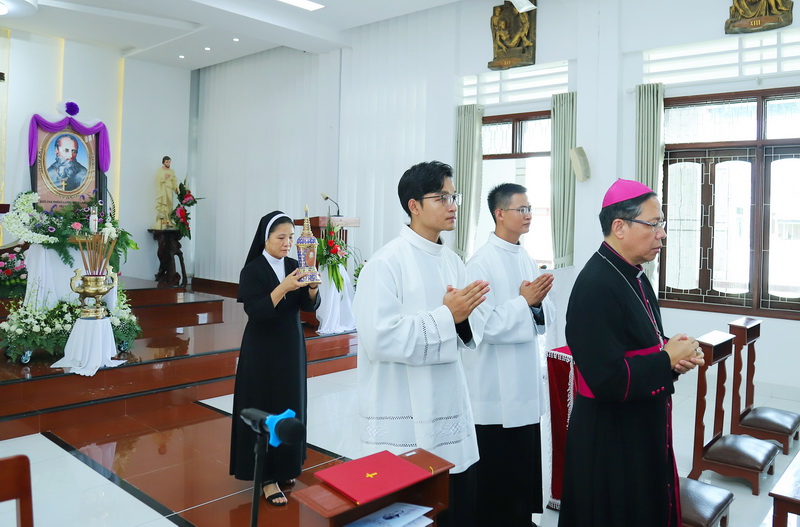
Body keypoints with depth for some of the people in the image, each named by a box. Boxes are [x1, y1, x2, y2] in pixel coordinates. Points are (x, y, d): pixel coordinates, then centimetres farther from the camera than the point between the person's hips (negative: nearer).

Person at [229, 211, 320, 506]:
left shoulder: (294, 266, 3)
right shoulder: (252, 270, -12)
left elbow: (310, 307, -3)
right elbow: (255, 312, -22)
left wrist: (312, 287, -23)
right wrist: (283, 288, -33)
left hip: (291, 347, 6)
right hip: (263, 351, -5)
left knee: (290, 407, 12)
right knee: (265, 410, 0)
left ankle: (284, 466, 28)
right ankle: (267, 476, 10)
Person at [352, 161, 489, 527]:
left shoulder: (452, 261, 9)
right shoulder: (386, 263, -14)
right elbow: (380, 339, -24)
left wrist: (464, 316, -9)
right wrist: (447, 316, -20)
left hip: (449, 413, 7)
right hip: (404, 423, -6)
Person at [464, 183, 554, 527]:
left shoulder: (527, 260, 8)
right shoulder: (481, 263, -15)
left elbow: (546, 317, 10)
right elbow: (485, 325, -20)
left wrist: (538, 302, -11)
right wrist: (524, 301, -18)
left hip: (526, 384, 7)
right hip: (496, 390, -7)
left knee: (525, 464, 17)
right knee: (498, 469, 6)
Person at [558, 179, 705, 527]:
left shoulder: (633, 276, 5)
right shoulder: (596, 286, -24)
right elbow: (608, 380, -27)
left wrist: (679, 354, -4)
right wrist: (668, 359, -16)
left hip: (643, 429, 9)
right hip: (610, 440, -9)